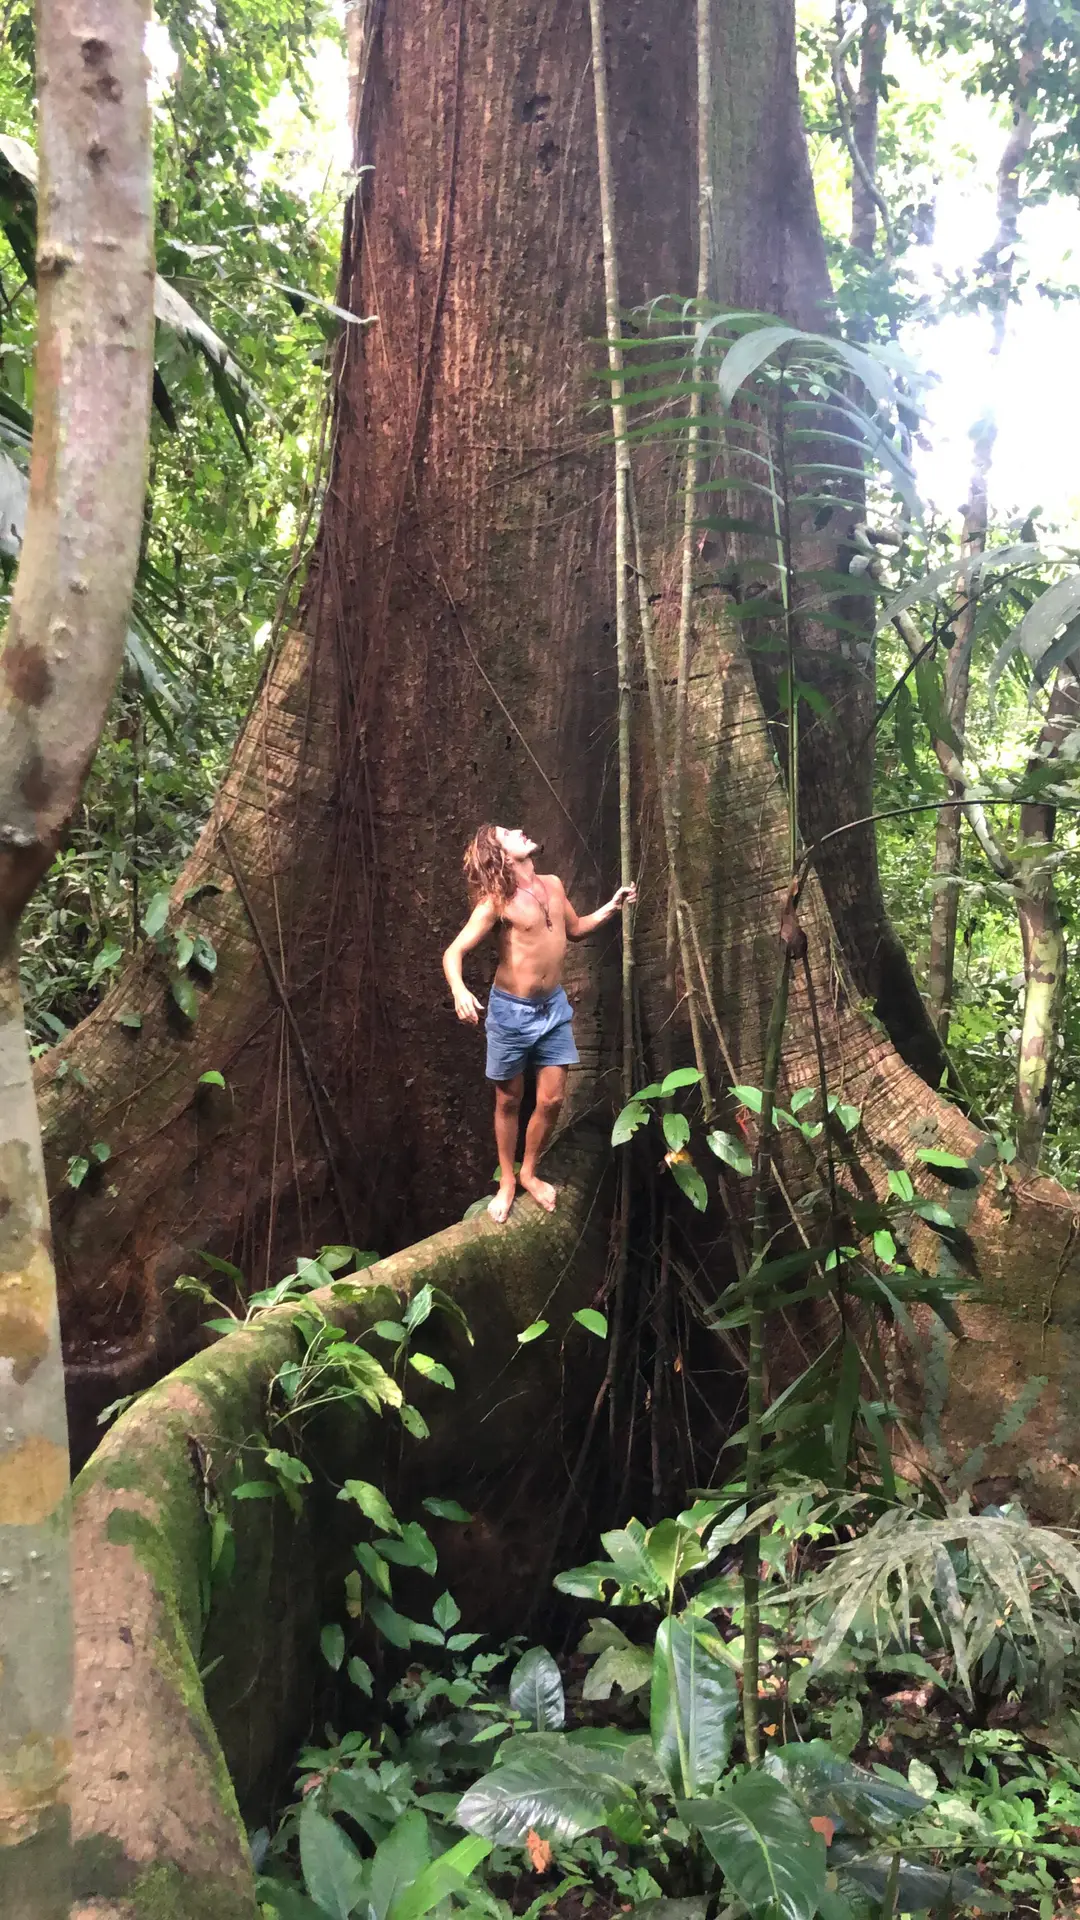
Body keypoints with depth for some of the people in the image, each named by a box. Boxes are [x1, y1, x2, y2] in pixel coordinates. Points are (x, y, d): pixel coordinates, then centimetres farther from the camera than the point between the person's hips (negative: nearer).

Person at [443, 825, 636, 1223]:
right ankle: (506, 1180, 28)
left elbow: (574, 929, 20)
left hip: (554, 1007, 5)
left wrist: (612, 906, 7)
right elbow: (453, 952, -21)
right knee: (509, 1101, 10)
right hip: (512, 1010, -5)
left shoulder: (553, 885, 2)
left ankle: (529, 1172, 29)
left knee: (552, 1100, 7)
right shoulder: (497, 901, -17)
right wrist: (459, 990, -40)